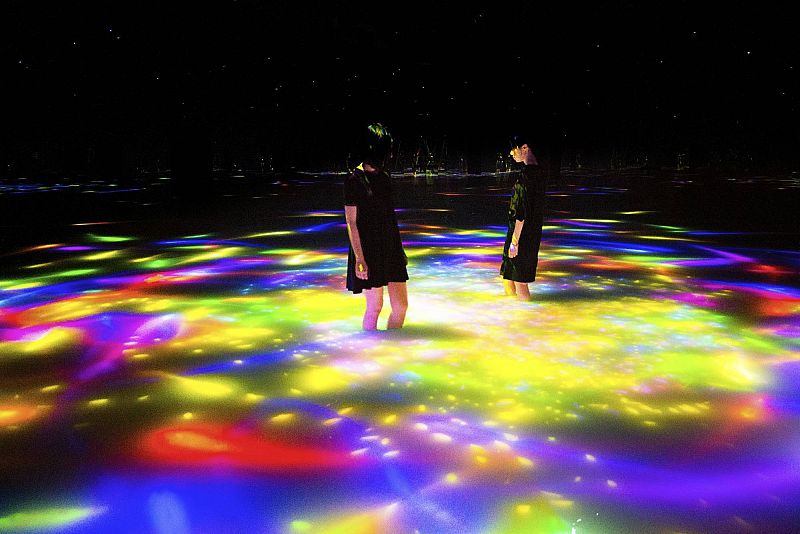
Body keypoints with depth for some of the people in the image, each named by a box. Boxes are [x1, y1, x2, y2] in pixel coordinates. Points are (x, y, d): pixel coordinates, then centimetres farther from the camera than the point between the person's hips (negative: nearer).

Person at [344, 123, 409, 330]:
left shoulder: (384, 177, 11)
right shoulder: (354, 180, -9)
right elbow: (351, 222, -11)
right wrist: (359, 258, -17)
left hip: (391, 249, 7)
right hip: (369, 251, -6)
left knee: (401, 305, 6)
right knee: (374, 307, 1)